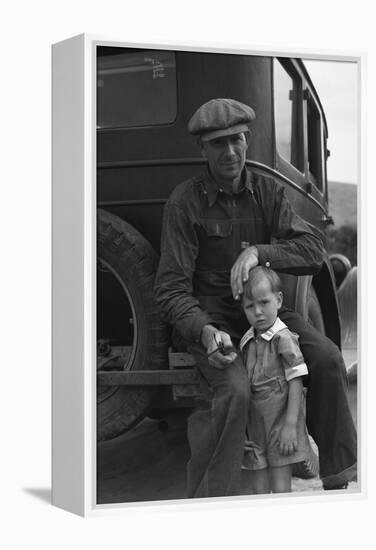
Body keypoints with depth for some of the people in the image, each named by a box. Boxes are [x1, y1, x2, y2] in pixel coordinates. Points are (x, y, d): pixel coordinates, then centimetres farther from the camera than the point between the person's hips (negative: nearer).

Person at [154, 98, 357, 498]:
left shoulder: (267, 190, 1)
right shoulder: (185, 202, -11)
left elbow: (311, 251, -8)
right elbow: (171, 288, -15)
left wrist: (259, 252, -28)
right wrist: (204, 331, -34)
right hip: (209, 316, -4)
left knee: (326, 358, -16)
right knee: (233, 389, -30)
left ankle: (336, 479, 0)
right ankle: (208, 499, -16)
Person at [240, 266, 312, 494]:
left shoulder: (284, 338, -11)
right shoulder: (246, 342, 7)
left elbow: (296, 382, -12)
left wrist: (291, 424, -16)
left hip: (280, 421, -6)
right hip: (255, 423, 6)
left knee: (281, 487, -3)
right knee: (259, 486, 9)